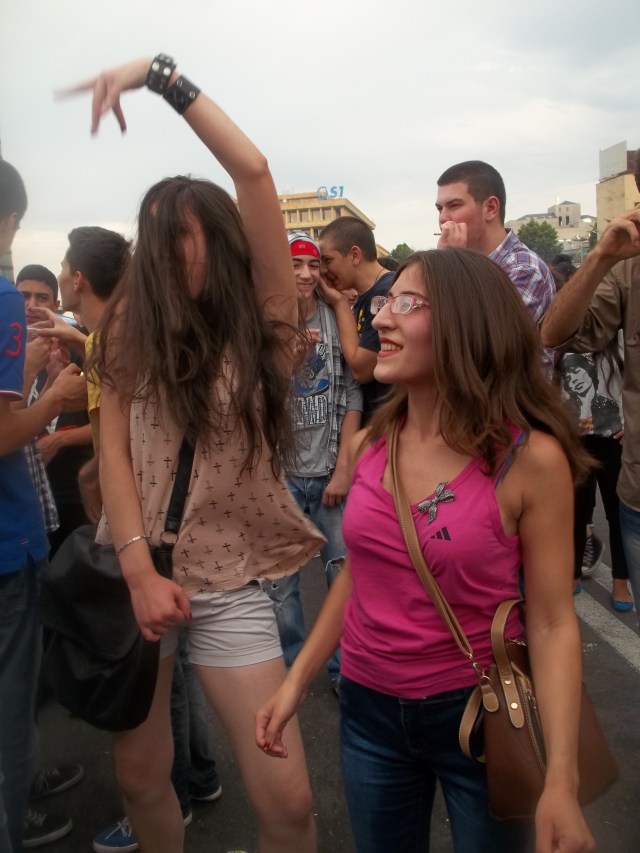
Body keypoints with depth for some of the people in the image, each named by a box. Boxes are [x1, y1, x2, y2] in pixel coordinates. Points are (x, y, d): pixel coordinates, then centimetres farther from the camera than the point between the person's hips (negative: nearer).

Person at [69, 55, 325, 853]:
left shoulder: (260, 319, -4)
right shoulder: (136, 326, 3)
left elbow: (253, 171, -14)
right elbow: (112, 450, -3)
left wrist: (161, 72, -9)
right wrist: (139, 570, -13)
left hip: (228, 579, -2)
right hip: (135, 569, 3)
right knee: (139, 778, 14)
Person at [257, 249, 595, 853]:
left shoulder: (530, 458, -18)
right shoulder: (368, 444, -4)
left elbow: (552, 623, -14)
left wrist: (560, 782, -17)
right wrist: (297, 679, 7)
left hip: (479, 713, -4)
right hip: (368, 710, 4)